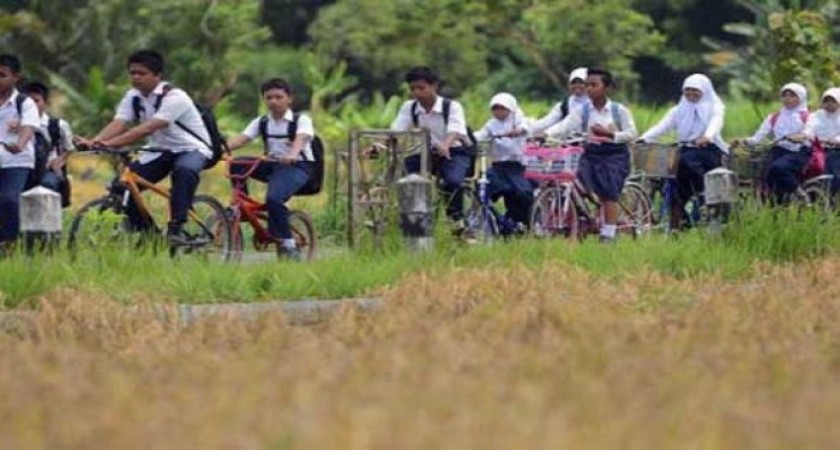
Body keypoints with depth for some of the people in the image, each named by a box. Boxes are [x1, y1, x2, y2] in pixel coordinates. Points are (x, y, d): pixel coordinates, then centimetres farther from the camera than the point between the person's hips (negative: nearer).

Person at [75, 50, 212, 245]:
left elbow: (148, 128, -37)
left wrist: (111, 143, -48)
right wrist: (93, 141, -39)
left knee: (184, 170, -40)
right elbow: (117, 124, -18)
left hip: (191, 149, -7)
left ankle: (176, 227, -36)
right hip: (160, 150, 7)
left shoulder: (174, 97, -24)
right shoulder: (133, 97, -2)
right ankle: (144, 232, 3)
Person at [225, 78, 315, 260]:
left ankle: (288, 244, -21)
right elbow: (242, 138, -6)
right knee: (236, 165, -19)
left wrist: (292, 155, -48)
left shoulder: (301, 120, -4)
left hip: (297, 166, -5)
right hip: (272, 165, 5)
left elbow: (301, 138, -25)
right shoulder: (261, 122, 9)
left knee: (274, 199, -32)